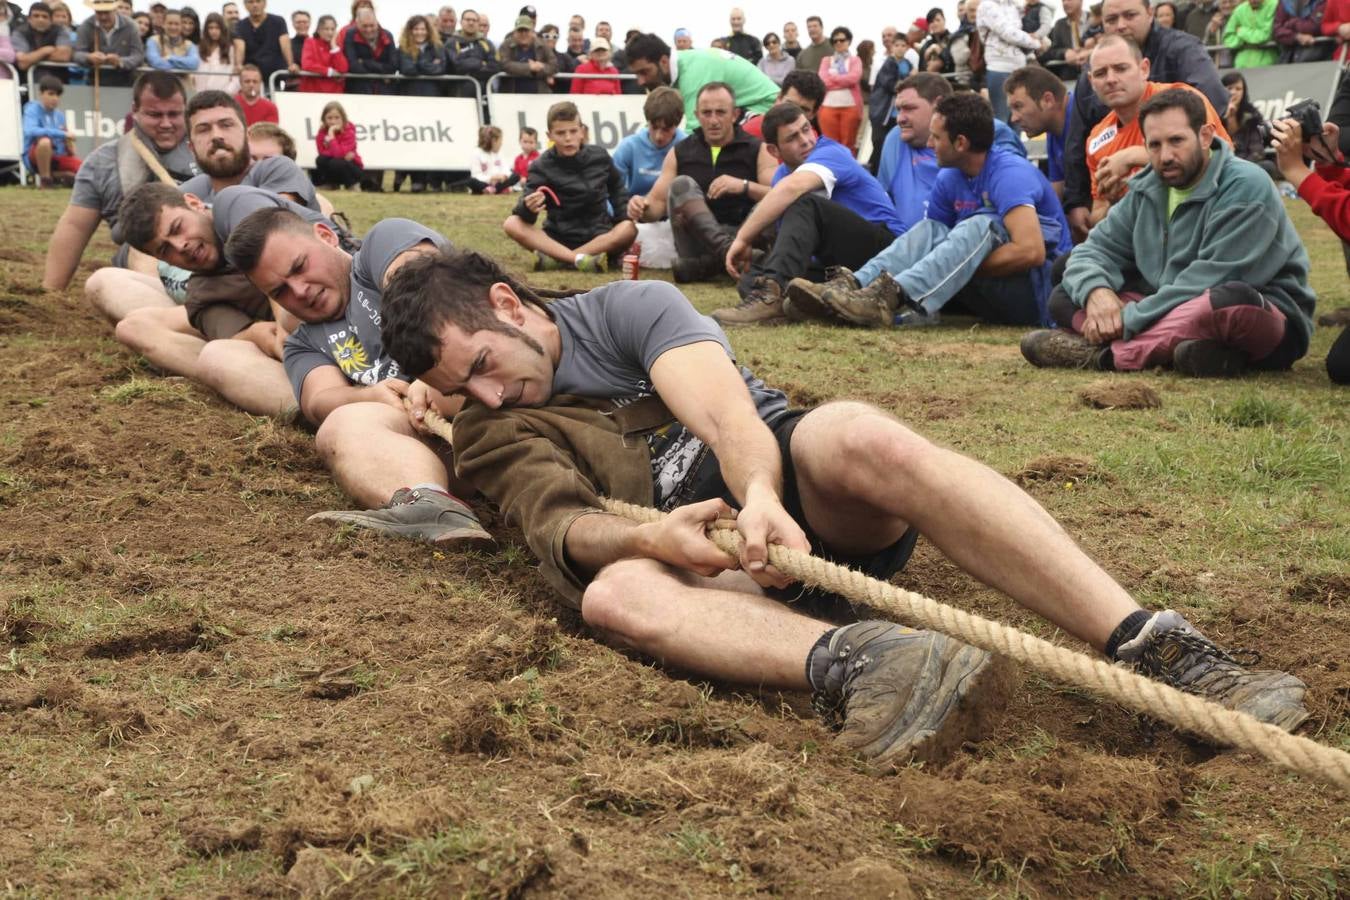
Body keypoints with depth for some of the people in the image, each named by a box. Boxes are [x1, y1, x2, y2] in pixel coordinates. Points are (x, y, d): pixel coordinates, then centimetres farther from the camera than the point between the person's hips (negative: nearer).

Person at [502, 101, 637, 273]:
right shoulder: (542, 166, -6)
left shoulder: (599, 156, 1)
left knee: (629, 228, -30)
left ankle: (556, 259, -30)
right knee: (511, 224, -24)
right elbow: (524, 216, -17)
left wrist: (625, 216, 5)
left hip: (600, 237, 1)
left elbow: (617, 188, 22)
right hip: (559, 239, -1)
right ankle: (579, 259, -38)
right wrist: (528, 207, -40)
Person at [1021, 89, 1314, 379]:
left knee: (1229, 301, -42)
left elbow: (1211, 279, -24)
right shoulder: (1147, 190, 6)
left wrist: (1130, 319, -24)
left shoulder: (1245, 187, -16)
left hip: (1264, 321, -7)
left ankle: (1106, 355, -30)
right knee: (1065, 297, -5)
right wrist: (1096, 292, -19)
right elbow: (1096, 249, 6)